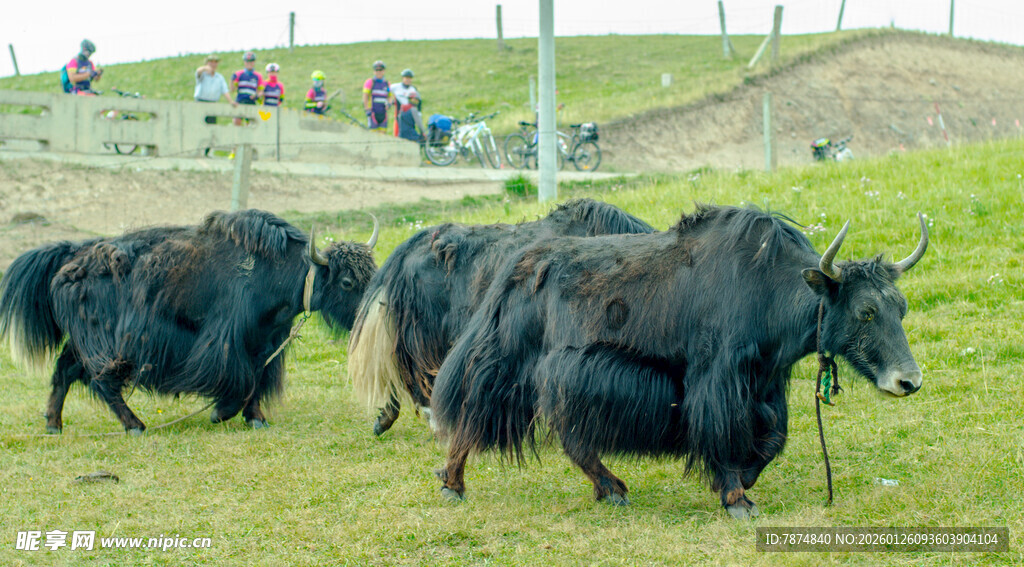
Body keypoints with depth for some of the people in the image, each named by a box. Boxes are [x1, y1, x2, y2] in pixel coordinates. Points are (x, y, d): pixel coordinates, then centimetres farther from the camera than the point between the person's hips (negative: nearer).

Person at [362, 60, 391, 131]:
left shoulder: (386, 84, 15)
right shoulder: (370, 82, 1)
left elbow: (389, 97, 21)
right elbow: (365, 97, -4)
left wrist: (389, 103, -2)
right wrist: (367, 110, -12)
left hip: (383, 113, 5)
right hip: (373, 112, -5)